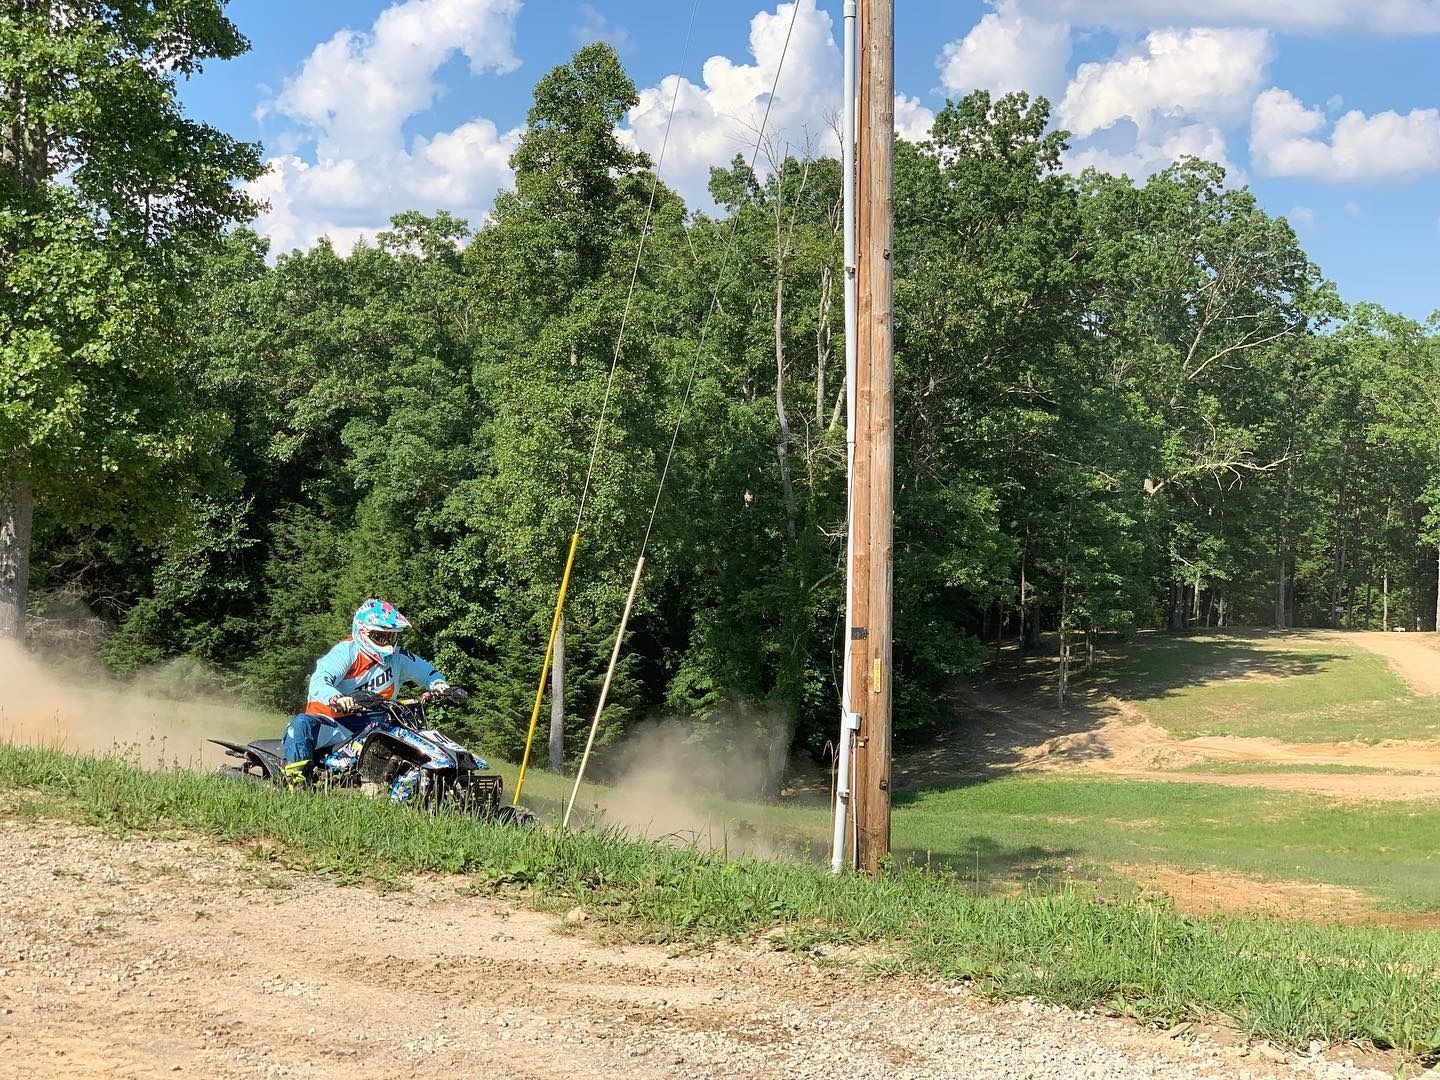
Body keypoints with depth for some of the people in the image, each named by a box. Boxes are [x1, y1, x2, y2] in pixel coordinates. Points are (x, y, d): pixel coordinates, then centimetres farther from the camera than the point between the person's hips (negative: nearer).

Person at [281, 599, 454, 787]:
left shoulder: (399, 657, 6)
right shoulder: (346, 652, -12)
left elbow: (427, 672, 20)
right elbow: (319, 682, -26)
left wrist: (438, 685, -6)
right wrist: (337, 699, -50)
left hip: (369, 727, 5)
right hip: (332, 720, -5)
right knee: (302, 723, -34)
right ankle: (297, 781, -31)